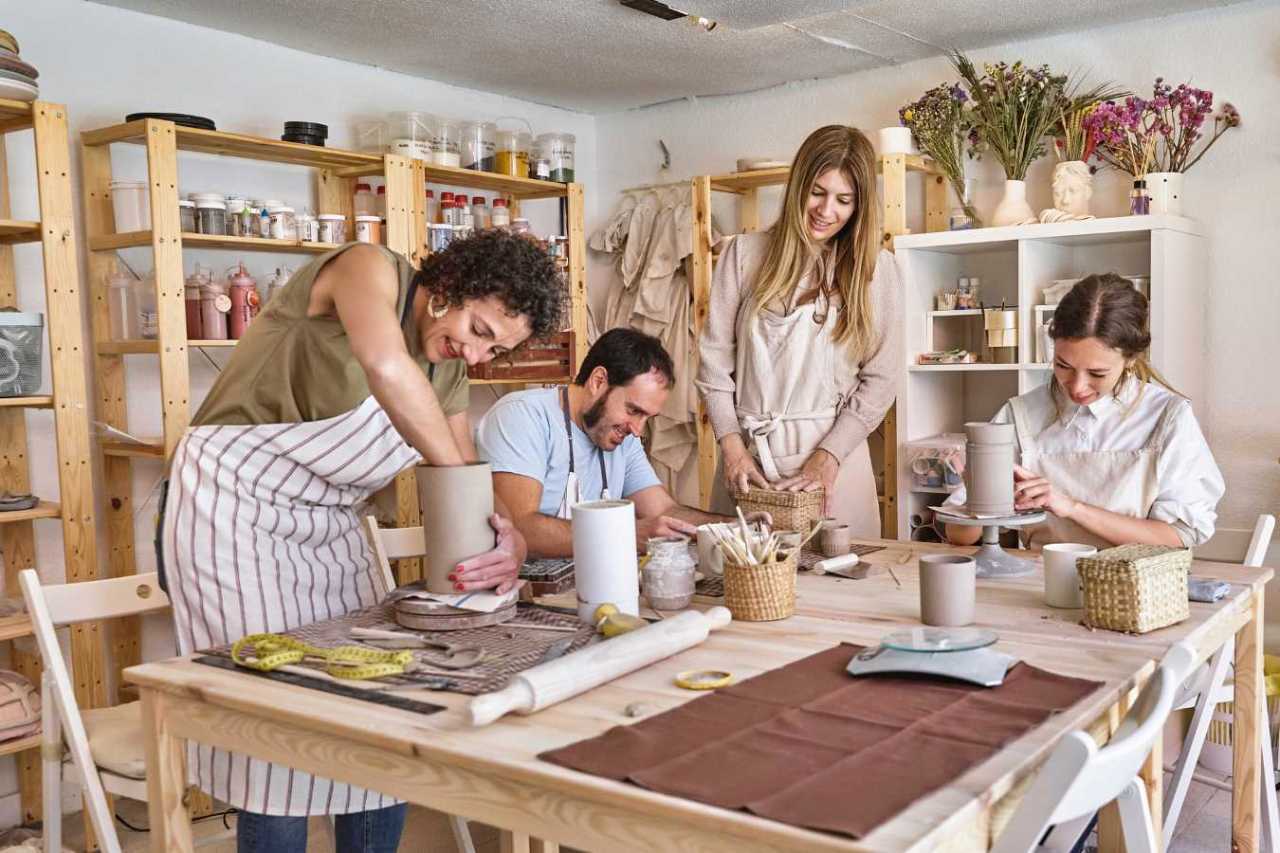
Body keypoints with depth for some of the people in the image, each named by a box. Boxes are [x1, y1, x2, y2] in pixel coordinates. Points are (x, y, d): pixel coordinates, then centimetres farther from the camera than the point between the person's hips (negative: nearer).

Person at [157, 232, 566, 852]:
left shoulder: (449, 372, 6)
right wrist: (460, 474, -28)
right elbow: (385, 365, -37)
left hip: (329, 523, 8)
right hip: (233, 511, -7)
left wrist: (505, 543, -16)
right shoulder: (371, 269, -15)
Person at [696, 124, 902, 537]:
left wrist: (829, 456, -10)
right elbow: (714, 358, 2)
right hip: (747, 454, 1)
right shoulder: (745, 253, 3)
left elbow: (879, 380, 0)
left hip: (833, 453, 0)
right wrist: (732, 447, -5)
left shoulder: (876, 268, 3)